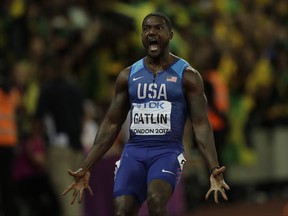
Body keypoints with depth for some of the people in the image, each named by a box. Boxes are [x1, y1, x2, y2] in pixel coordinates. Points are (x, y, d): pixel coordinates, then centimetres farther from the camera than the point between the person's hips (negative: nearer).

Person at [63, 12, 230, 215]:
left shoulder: (187, 75, 1)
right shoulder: (128, 76, 11)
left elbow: (201, 124, -5)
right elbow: (111, 124, 14)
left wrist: (214, 169, -19)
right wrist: (85, 169, 8)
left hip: (168, 151, -4)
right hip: (134, 151, 4)